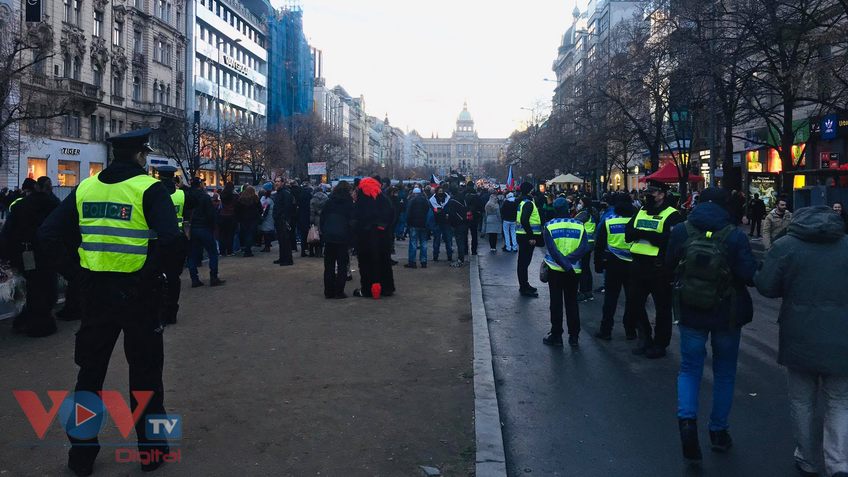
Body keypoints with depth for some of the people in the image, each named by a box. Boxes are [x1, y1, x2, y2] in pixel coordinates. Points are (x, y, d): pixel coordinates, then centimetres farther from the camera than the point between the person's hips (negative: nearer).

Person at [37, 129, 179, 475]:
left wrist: (74, 272, 1)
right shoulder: (148, 188, -10)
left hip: (95, 291, 4)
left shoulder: (85, 188, 5)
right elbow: (169, 238, -26)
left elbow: (48, 234, 1)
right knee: (144, 373, 11)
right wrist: (149, 275, -13)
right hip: (136, 292, -4)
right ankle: (151, 448, 21)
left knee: (90, 371, 17)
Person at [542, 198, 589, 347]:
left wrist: (566, 265, -18)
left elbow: (552, 250, -18)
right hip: (574, 271, 2)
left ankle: (556, 336, 10)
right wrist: (569, 261, -16)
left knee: (556, 302, 7)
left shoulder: (549, 226, -7)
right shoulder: (579, 225, -1)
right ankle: (574, 336, 15)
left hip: (556, 270, -2)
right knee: (572, 302, 12)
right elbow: (584, 248, -12)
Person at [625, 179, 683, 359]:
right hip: (638, 266, 7)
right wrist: (644, 233, -17)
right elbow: (628, 234, 3)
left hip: (659, 269, -6)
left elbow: (670, 240, -24)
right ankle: (645, 336, 32)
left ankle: (660, 344, 21)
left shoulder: (672, 215, -9)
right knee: (634, 303, 14)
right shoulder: (641, 212, 12)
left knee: (662, 308, 7)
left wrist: (645, 233, -19)